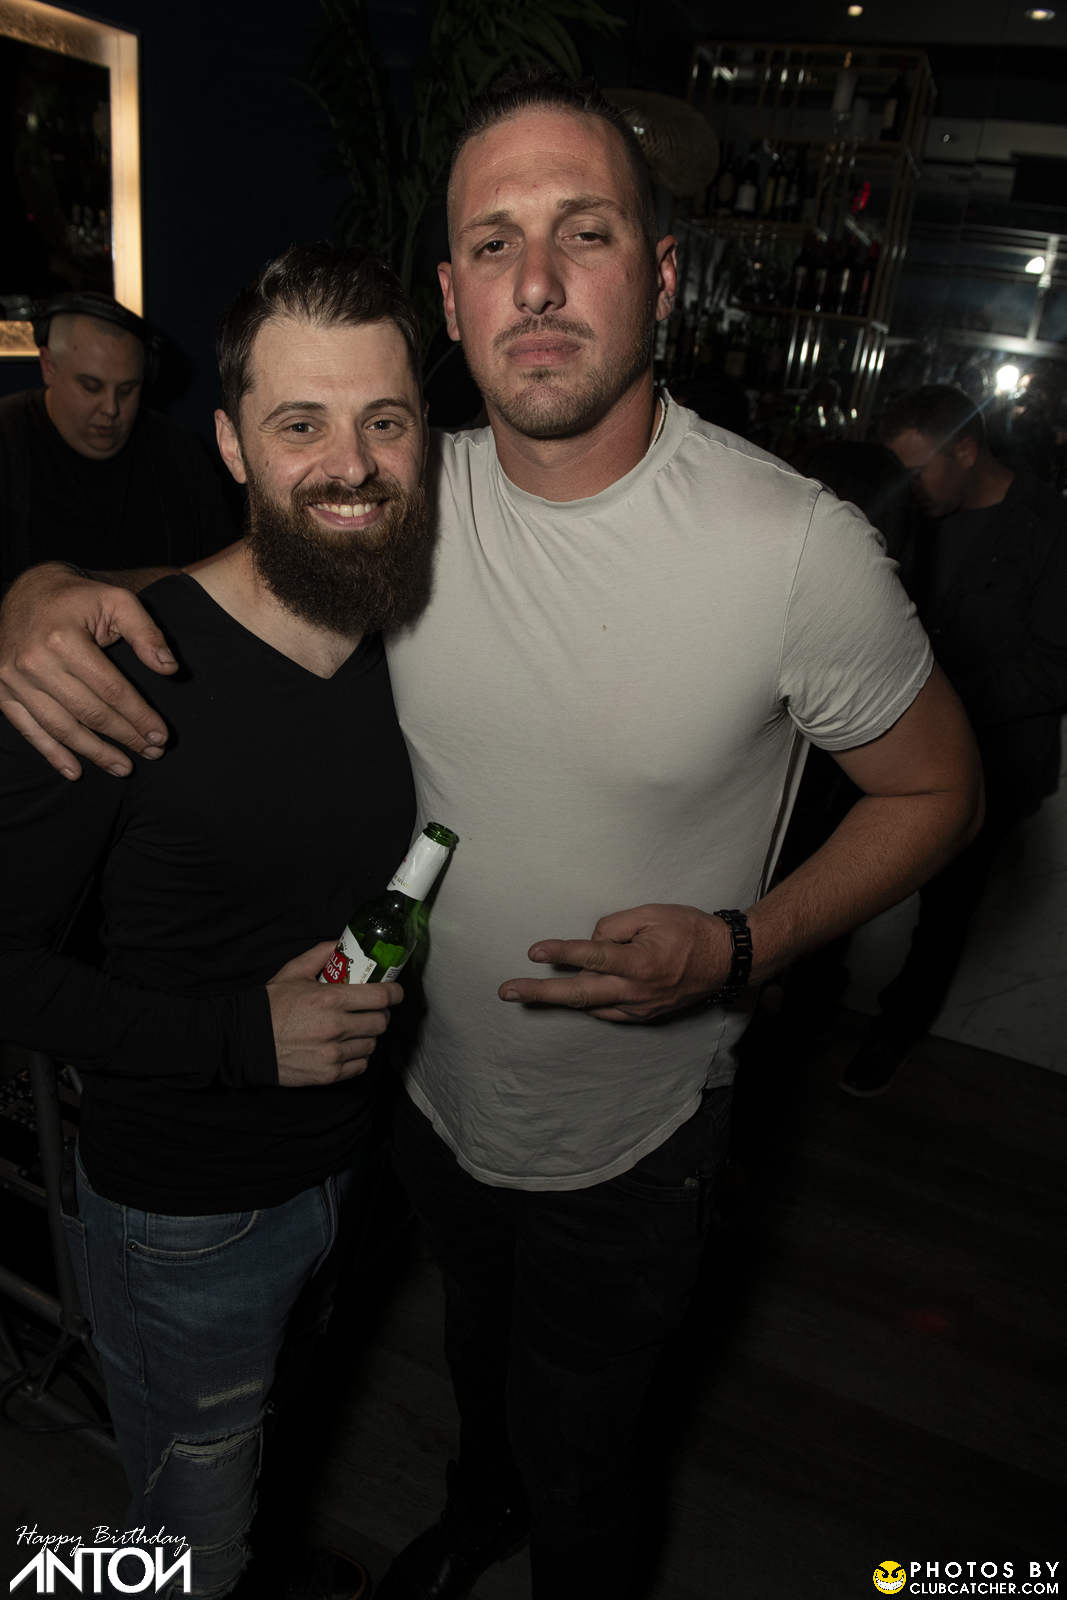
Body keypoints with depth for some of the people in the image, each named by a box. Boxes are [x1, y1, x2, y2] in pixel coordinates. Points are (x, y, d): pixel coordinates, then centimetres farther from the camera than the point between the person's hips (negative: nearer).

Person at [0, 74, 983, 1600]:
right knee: (479, 1351, 35)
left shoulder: (800, 549, -26)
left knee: (574, 1449, 23)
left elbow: (936, 789, -11)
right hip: (434, 1093, 4)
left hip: (629, 1143, -4)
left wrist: (741, 945, -26)